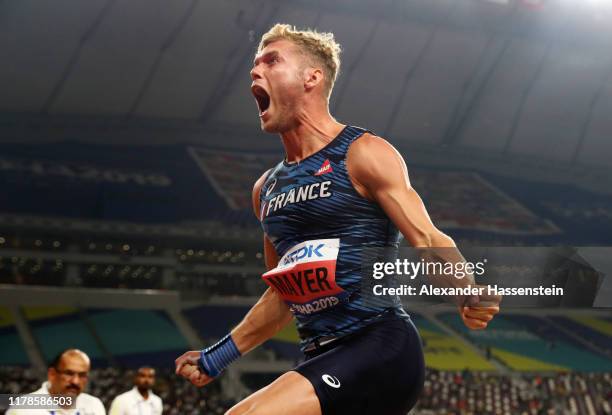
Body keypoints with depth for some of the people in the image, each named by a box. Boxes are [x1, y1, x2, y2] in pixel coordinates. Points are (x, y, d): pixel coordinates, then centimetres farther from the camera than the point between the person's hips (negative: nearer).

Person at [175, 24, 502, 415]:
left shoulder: (364, 155, -4)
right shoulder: (266, 188, 17)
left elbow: (428, 242, -10)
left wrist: (468, 294, -30)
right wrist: (216, 357, 25)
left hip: (381, 349, -8)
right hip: (321, 360, 8)